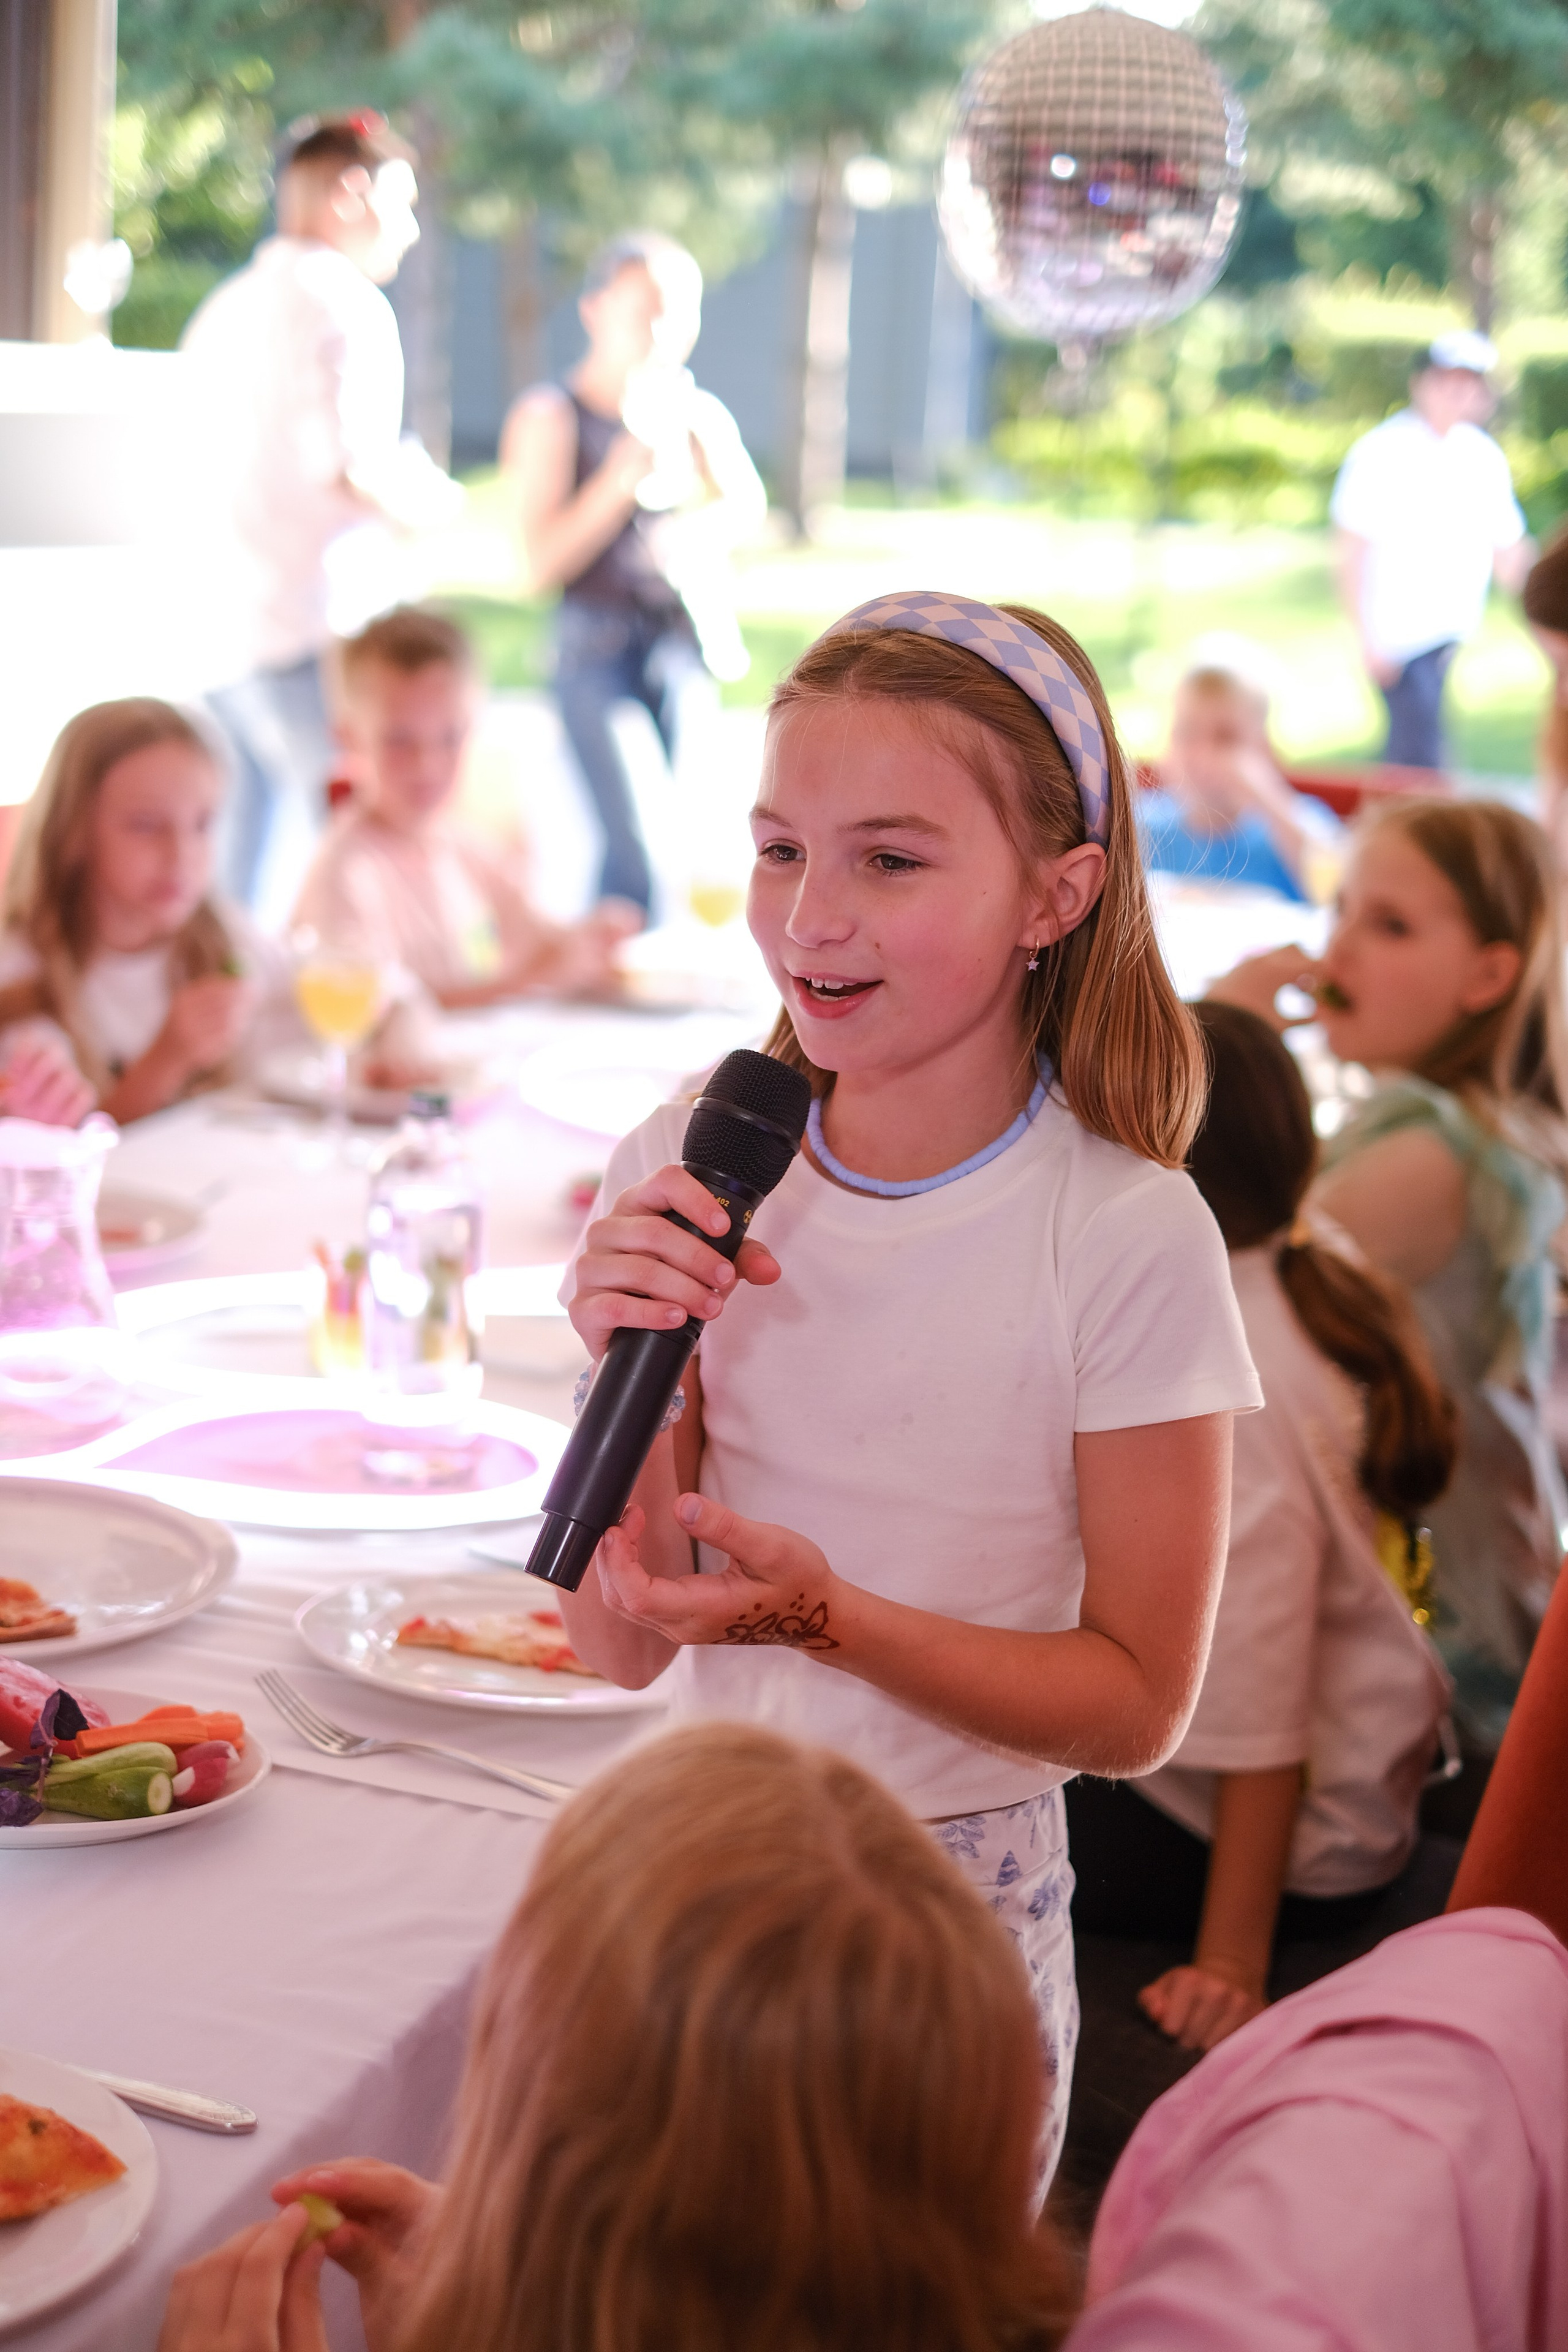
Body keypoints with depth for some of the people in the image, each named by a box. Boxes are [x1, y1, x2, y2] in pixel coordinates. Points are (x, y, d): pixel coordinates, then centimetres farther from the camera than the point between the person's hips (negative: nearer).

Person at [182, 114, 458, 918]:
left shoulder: (224, 309, 20)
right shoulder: (344, 302, -4)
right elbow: (359, 472, -16)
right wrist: (428, 498, 4)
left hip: (221, 636, 8)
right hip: (314, 632, -8)